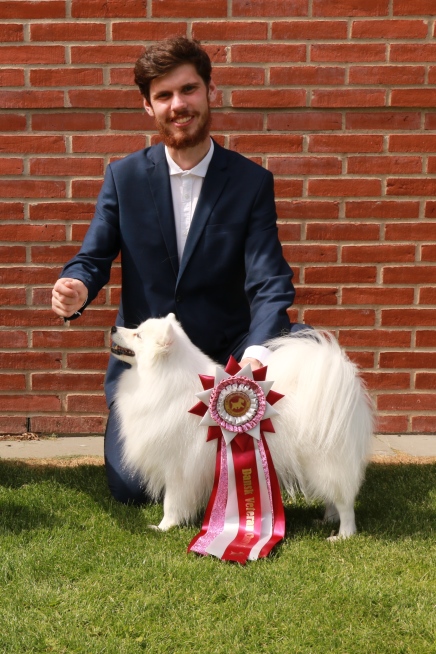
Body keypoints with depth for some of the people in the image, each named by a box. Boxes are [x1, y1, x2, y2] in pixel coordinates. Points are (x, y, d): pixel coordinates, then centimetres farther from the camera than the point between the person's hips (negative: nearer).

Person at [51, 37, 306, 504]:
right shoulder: (123, 177, 0)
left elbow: (269, 282, -13)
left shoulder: (252, 182, -4)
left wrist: (257, 349, -33)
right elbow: (93, 258, -3)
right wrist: (76, 287, -29)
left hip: (224, 359, -1)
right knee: (130, 489, -5)